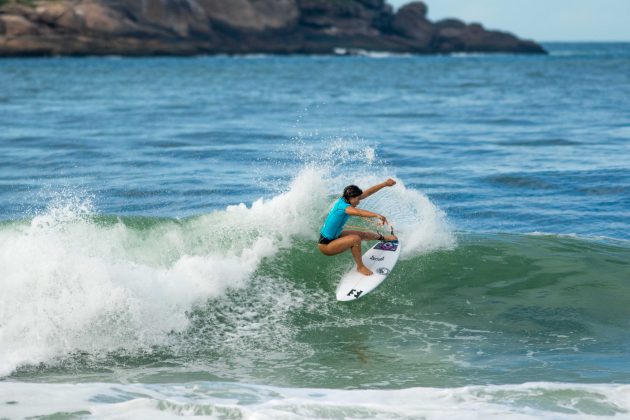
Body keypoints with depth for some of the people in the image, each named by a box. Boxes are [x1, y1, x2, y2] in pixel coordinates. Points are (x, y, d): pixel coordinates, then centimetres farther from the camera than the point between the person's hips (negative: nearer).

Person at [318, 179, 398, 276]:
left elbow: (367, 192, 2)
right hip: (325, 245, -10)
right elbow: (357, 212, -51)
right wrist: (377, 215, -65)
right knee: (356, 239, -27)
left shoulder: (345, 200, -4)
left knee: (363, 234, 22)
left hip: (334, 237, 10)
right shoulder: (343, 206, -30)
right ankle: (360, 267, -10)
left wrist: (385, 184, 4)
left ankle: (383, 238, 51)